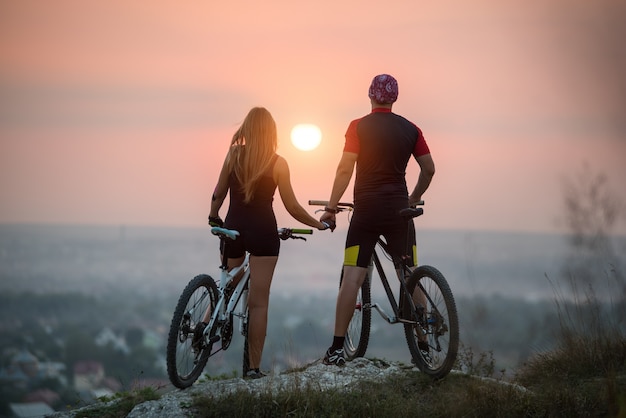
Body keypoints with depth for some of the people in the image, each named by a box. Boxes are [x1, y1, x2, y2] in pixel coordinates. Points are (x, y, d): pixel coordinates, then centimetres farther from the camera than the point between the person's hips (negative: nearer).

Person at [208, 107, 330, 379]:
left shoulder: (234, 155, -1)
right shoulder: (278, 164, -7)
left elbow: (219, 194, 5)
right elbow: (292, 207, -4)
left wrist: (213, 218, 24)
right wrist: (319, 224, 11)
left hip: (233, 229, 3)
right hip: (263, 232, -3)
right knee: (258, 302, -1)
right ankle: (253, 366, -1)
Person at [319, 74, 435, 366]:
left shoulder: (359, 127, -4)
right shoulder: (410, 129, 5)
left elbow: (345, 169, -11)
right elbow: (429, 169, 7)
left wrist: (331, 207, -5)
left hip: (366, 210, -2)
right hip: (399, 210, 3)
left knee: (352, 277, -3)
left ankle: (337, 349, -6)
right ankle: (422, 345, 10)